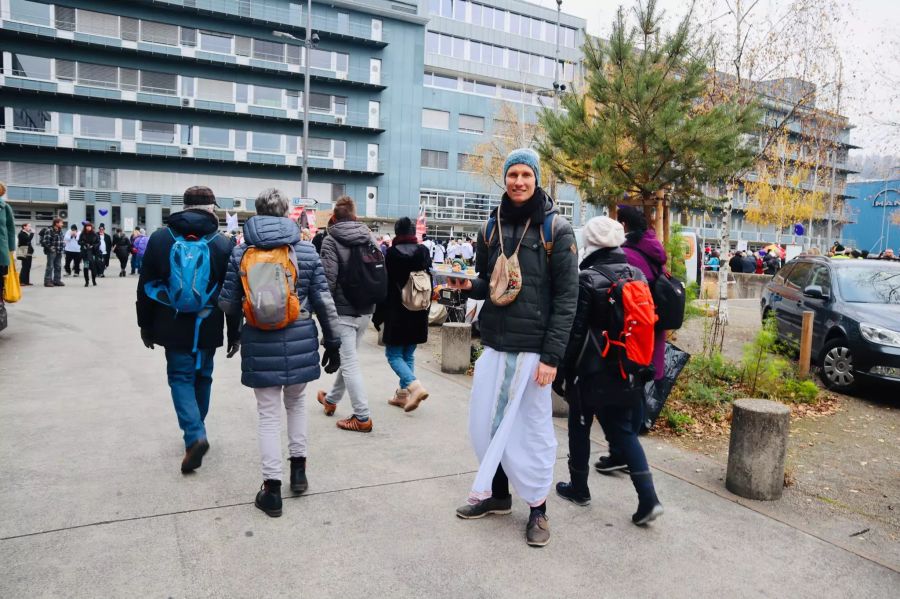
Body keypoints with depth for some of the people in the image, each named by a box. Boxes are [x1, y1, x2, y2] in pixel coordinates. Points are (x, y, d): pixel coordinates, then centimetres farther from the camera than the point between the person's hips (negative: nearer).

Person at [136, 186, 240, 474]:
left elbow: (145, 287, 4)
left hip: (173, 327, 0)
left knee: (180, 377, 7)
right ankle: (196, 434, 31)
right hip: (208, 328, 0)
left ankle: (195, 436, -12)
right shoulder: (223, 244, -6)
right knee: (202, 377, 16)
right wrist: (235, 334, 4)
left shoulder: (159, 239, -1)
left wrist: (146, 326, 14)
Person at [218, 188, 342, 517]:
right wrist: (333, 342, 7)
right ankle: (298, 469, 28)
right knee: (296, 402, 23)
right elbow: (323, 300, -2)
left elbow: (228, 304, 0)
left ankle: (272, 489, 11)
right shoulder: (306, 249, -2)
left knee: (269, 414, 7)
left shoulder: (240, 252, -1)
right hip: (299, 340, 1)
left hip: (260, 344, -1)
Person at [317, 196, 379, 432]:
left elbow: (328, 280, -18)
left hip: (343, 310, -6)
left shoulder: (331, 241, -11)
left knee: (349, 363, -1)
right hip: (366, 309, 6)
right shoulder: (370, 238, 7)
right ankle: (331, 399, 38)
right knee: (348, 357, 20)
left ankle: (362, 417, 1)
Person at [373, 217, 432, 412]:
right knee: (408, 354, 14)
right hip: (418, 313, 5)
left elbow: (385, 286, -9)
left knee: (393, 354, 3)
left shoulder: (392, 253, -10)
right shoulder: (424, 252, 3)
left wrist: (378, 314, -2)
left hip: (397, 312, -5)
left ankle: (414, 386, -16)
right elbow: (429, 282, 9)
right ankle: (403, 393, 16)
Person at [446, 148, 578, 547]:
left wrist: (552, 356, -14)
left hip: (533, 348, -5)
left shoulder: (556, 229, -5)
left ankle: (537, 508, 23)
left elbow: (566, 297, -9)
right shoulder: (492, 226, 10)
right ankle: (497, 493, 32)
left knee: (533, 427, 4)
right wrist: (468, 285, -5)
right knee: (485, 423, 11)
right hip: (494, 344, 5)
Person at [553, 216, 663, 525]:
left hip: (592, 372, -6)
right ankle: (648, 498, 3)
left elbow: (575, 333, -15)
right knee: (625, 432, 12)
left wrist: (562, 372, -7)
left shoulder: (587, 280, -15)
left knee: (579, 428, 13)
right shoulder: (637, 275, 5)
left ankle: (578, 488, 27)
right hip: (627, 373, 6)